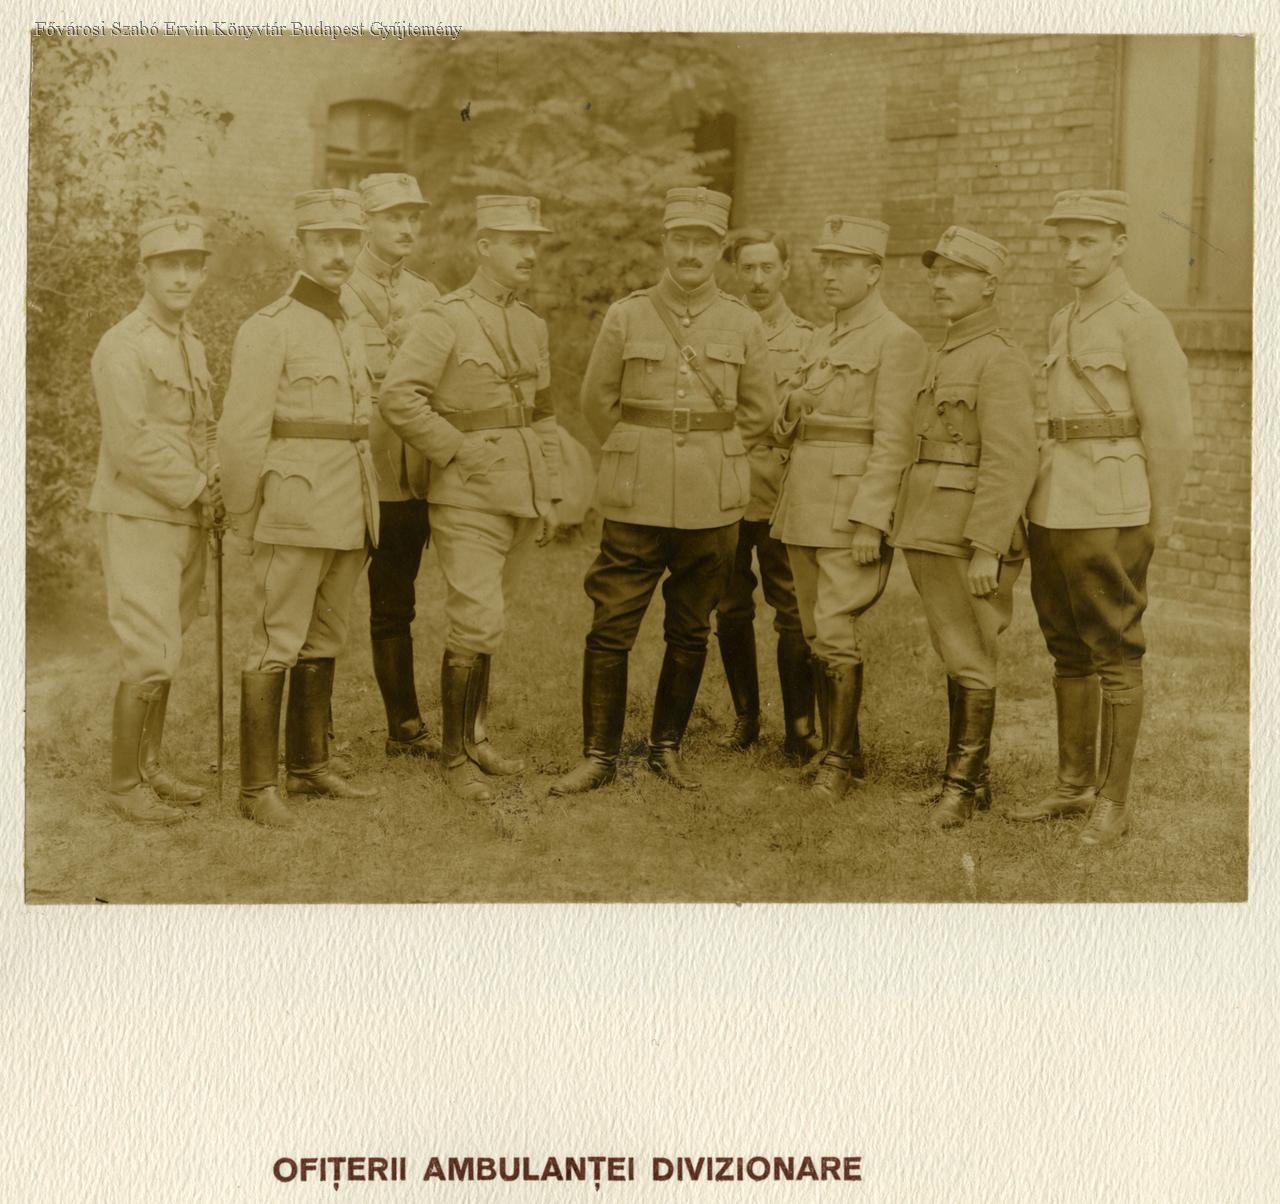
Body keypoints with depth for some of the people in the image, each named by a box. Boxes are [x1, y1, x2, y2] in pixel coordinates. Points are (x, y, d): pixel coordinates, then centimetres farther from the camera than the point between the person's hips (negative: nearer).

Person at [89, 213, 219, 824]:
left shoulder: (192, 345, 13)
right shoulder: (122, 347, -14)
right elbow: (132, 445, -19)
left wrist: (212, 488, 4)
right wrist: (196, 491, -12)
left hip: (185, 520, 8)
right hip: (138, 520, -8)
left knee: (165, 653, 13)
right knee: (150, 658, -8)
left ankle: (150, 767, 24)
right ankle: (124, 785, 3)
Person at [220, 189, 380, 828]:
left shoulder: (351, 329, 16)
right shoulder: (268, 329, -8)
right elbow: (240, 434, -11)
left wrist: (361, 510, 17)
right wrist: (248, 522, -7)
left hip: (350, 518, 8)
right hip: (296, 513, -7)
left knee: (323, 642, 14)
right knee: (276, 647, -5)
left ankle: (309, 767, 24)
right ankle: (258, 788, 1)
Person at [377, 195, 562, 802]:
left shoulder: (533, 326, 14)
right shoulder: (443, 320, -9)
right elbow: (397, 397, -18)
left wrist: (549, 494, 13)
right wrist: (455, 449, -14)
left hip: (521, 497, 7)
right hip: (468, 496, -6)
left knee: (485, 622, 14)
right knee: (476, 625, -9)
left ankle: (475, 736, 26)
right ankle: (456, 756, 3)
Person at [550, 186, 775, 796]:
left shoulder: (744, 324, 2)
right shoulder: (625, 317, 0)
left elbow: (759, 411, 13)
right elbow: (597, 401, 10)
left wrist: (711, 460, 13)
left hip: (713, 505, 1)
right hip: (636, 501, -1)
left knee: (690, 634, 10)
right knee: (611, 629, -1)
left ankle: (667, 748, 24)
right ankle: (599, 755, 10)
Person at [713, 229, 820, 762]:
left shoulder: (809, 339, 7)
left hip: (784, 493, -2)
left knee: (793, 613, -4)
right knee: (731, 611, 8)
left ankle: (799, 726, 4)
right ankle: (745, 717, 22)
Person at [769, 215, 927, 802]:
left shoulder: (897, 340, -7)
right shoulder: (822, 341, 18)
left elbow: (893, 441, -13)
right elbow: (784, 430, 20)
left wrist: (869, 522, -20)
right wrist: (790, 411, -4)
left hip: (855, 507, -8)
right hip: (803, 505, 8)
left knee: (836, 634, -10)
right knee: (817, 636, 9)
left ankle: (838, 761, -1)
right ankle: (842, 751, 19)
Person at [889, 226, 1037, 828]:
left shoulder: (1000, 359, -11)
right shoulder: (943, 356, 17)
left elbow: (1011, 462, -19)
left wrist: (987, 549, -24)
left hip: (968, 537, -9)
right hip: (928, 532, 9)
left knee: (967, 661, -4)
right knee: (959, 658, 13)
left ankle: (960, 784, 5)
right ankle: (973, 781, 21)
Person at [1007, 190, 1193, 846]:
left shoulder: (1141, 323, -9)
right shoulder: (1063, 323, 15)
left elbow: (1170, 431, -10)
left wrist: (1157, 525, -6)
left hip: (1109, 513, -8)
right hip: (1052, 508, 8)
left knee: (1116, 657, -1)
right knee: (1068, 652, 13)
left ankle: (1113, 803, 6)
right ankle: (1074, 784, 24)